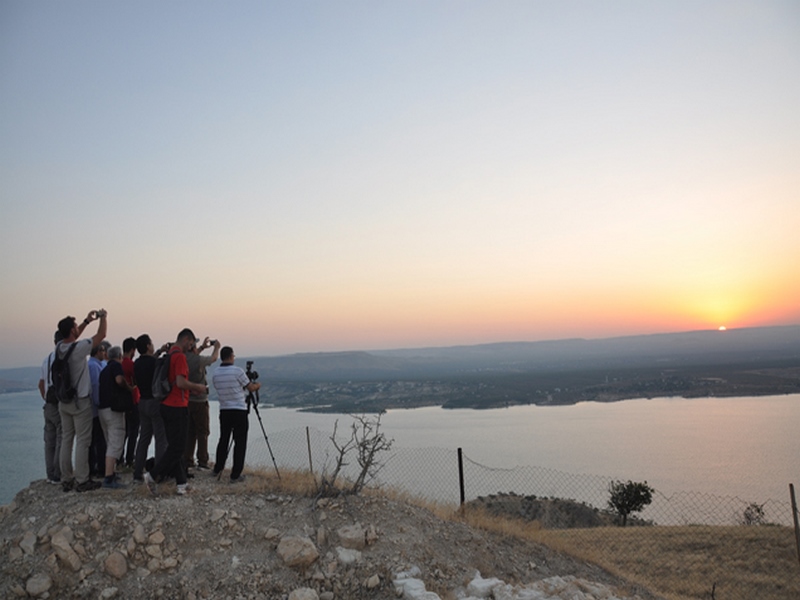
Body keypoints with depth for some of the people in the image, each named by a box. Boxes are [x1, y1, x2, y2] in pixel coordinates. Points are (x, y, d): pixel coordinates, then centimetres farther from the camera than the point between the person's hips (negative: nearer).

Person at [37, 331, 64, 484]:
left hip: (49, 406, 9)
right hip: (61, 406, -8)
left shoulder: (47, 359, 13)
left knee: (50, 441, 13)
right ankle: (58, 476, 1)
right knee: (61, 441, -2)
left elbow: (41, 384, 21)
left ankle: (50, 474, 21)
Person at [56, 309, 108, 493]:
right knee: (82, 441, -2)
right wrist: (103, 317, 6)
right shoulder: (79, 348, -18)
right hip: (80, 402, -7)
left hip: (64, 401, 7)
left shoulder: (59, 347, 2)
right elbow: (101, 335, -10)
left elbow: (72, 337, 23)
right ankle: (81, 480, 1)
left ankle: (66, 479, 18)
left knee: (66, 439, 12)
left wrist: (87, 321, 23)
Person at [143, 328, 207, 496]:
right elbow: (181, 382, -23)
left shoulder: (169, 355, 14)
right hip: (178, 407, -10)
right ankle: (153, 475, 0)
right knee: (177, 447, -1)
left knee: (174, 446, 10)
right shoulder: (180, 356, -14)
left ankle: (181, 483, 15)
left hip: (167, 405, 10)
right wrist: (198, 387, -7)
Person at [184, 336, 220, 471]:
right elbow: (214, 358, 5)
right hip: (199, 401, -6)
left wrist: (203, 347, 30)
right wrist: (216, 347, 23)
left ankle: (187, 460, 14)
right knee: (202, 432, 3)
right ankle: (202, 461, 3)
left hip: (186, 401, 6)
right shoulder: (199, 360, -15)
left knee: (189, 431, 12)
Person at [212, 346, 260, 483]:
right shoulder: (237, 371, -14)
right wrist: (257, 385, 19)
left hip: (224, 411, 5)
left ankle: (217, 469, 31)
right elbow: (251, 388, -5)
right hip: (239, 411, -5)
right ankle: (235, 475, 2)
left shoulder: (215, 373, 2)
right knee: (240, 443, 2)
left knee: (223, 440, 20)